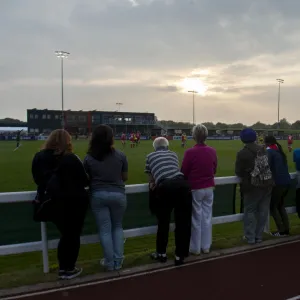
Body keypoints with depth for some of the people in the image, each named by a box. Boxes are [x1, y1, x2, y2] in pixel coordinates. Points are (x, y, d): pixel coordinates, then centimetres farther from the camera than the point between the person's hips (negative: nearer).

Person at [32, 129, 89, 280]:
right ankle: (68, 269, 20)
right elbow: (85, 181, -14)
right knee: (73, 235, 12)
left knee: (65, 234, 21)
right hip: (73, 202, -5)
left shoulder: (39, 157, -2)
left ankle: (63, 267, 28)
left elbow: (37, 179, 8)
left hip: (52, 203, 5)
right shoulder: (71, 159, -19)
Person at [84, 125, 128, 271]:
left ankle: (109, 263, 18)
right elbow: (125, 177, 3)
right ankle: (118, 261, 20)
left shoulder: (89, 158, -6)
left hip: (98, 196, 0)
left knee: (104, 229, 10)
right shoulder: (120, 155, -6)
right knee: (117, 227, 18)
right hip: (118, 194, 1)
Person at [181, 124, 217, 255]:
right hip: (209, 188, 5)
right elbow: (214, 170, 11)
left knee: (196, 218, 6)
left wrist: (192, 176, 12)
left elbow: (184, 172, -9)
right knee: (207, 217, 13)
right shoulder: (212, 151, -1)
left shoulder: (190, 152, -18)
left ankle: (195, 248, 18)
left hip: (195, 189, -4)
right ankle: (206, 246, 24)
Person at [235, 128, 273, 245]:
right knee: (263, 211, 11)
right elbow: (268, 164, 13)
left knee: (250, 211, 7)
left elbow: (238, 172, -5)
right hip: (267, 184, 5)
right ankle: (258, 236, 20)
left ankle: (250, 237, 10)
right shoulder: (263, 149, 6)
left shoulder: (242, 153, -11)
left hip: (253, 186, -5)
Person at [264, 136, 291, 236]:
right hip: (287, 181, 8)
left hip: (278, 182, -8)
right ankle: (286, 230, 19)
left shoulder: (269, 152, -7)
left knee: (273, 206, 5)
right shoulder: (280, 151, 15)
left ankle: (281, 231, 7)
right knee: (281, 205, 19)